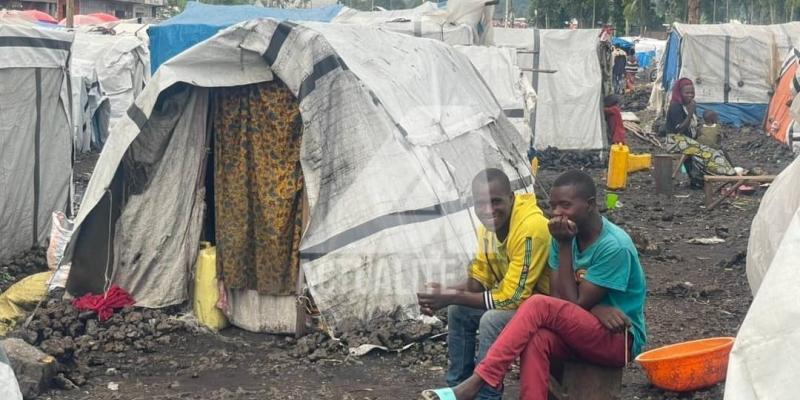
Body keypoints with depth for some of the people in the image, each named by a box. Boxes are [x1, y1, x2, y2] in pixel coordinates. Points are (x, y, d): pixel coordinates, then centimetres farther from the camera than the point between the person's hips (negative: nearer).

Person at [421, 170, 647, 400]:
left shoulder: (615, 246, -19)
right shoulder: (569, 234, 2)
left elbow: (574, 304, -19)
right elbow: (557, 297, -4)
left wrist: (564, 245, -20)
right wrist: (596, 308, -23)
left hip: (621, 339, -6)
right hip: (582, 333, 6)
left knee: (539, 305, -28)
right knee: (537, 339, -30)